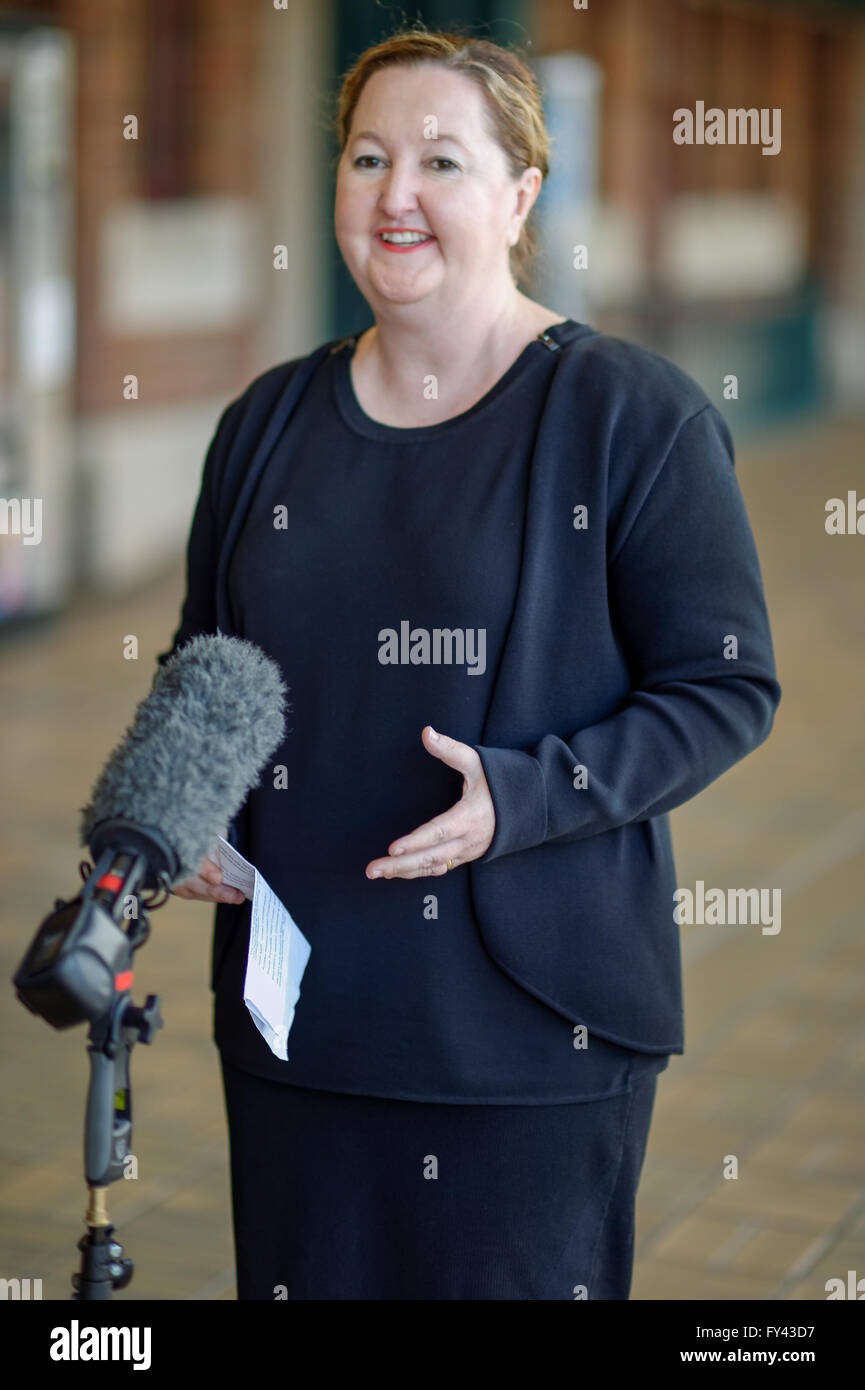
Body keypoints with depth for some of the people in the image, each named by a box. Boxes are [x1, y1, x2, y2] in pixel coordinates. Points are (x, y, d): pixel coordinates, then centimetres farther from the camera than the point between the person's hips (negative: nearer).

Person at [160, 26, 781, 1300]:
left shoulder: (637, 417, -7)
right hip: (296, 1000, 5)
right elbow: (201, 662, 19)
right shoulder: (269, 420, 9)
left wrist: (526, 798, -21)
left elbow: (728, 689, -8)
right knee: (302, 1272, 14)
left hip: (533, 1016, -4)